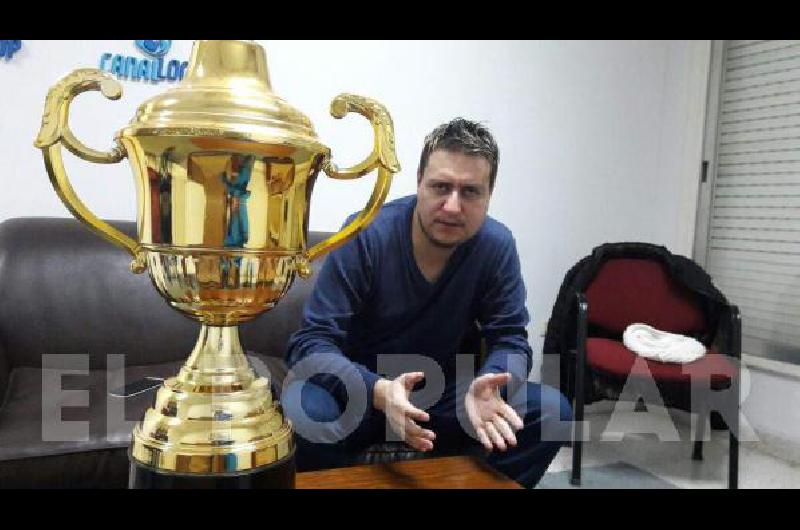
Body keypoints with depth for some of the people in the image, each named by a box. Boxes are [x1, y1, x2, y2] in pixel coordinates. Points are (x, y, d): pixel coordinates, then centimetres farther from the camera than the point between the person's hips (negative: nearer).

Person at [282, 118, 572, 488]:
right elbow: (311, 344, -22)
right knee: (304, 411, -35)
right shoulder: (366, 236, -21)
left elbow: (509, 339, -7)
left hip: (442, 395, 3)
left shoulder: (497, 245, -10)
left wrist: (487, 385, -32)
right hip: (359, 392, -3)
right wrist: (379, 391, -41)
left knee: (553, 412, -13)